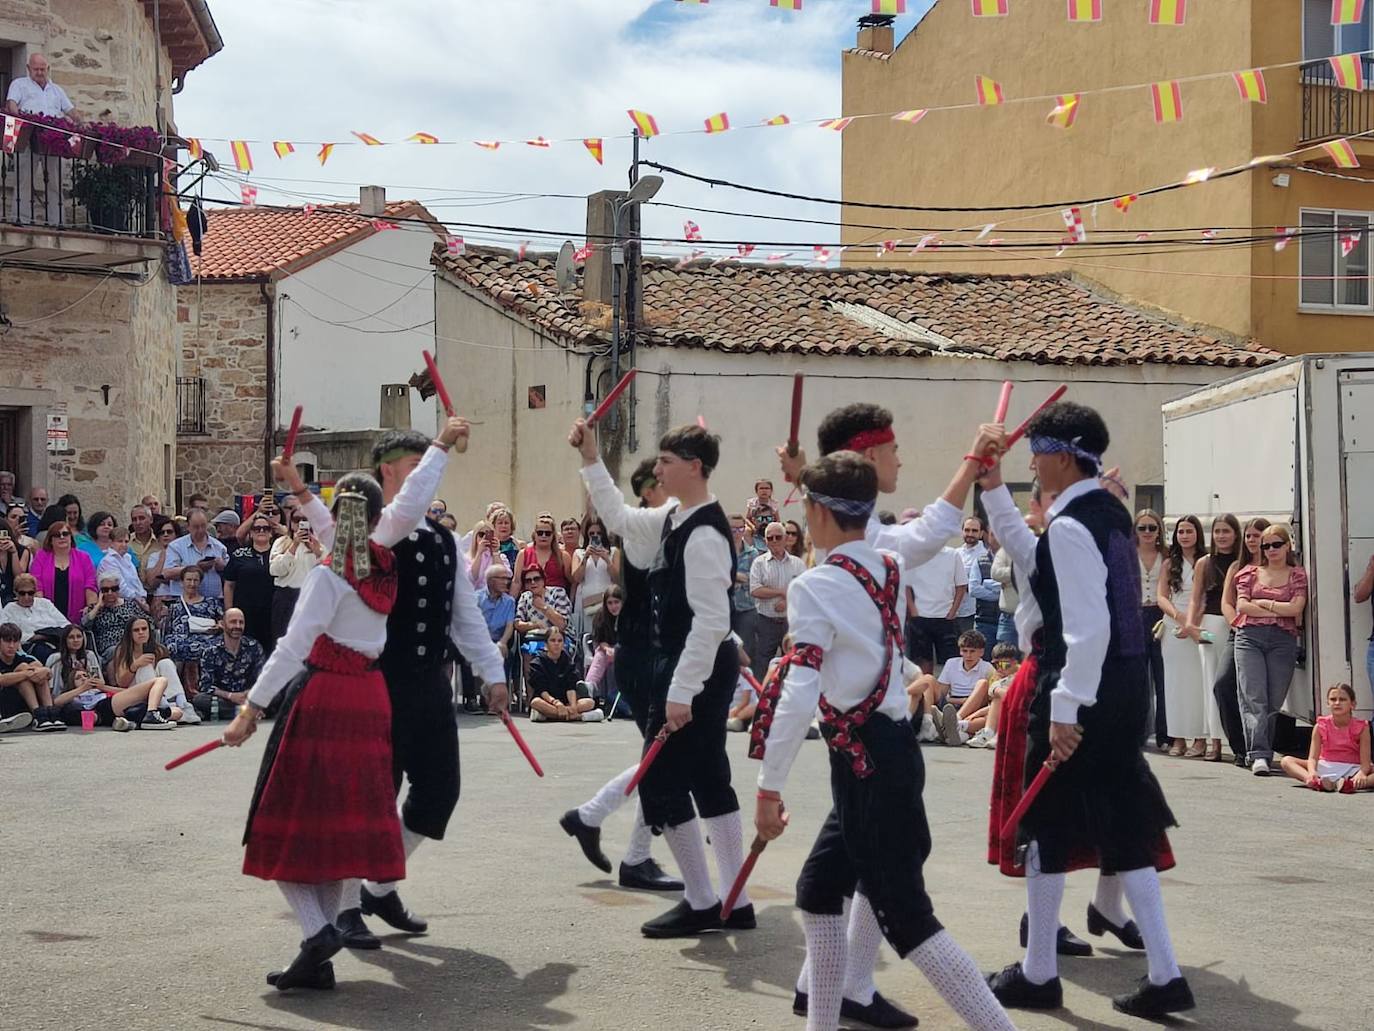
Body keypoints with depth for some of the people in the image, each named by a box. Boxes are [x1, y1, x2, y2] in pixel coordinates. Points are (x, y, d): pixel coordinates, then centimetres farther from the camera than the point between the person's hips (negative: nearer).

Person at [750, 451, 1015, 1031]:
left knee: (905, 917, -5)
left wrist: (769, 787, -14)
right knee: (819, 889, 19)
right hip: (892, 749, 9)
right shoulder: (890, 570, 7)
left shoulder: (815, 587, -14)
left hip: (865, 762, -9)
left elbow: (798, 697, -20)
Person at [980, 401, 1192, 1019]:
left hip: (1082, 688, -9)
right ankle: (1163, 976, 15)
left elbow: (1087, 627, -25)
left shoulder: (1069, 526, -18)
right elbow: (1038, 563, 25)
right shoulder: (1109, 511, 11)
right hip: (1124, 683, 9)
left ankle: (1038, 975, 17)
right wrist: (993, 490, 23)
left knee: (1046, 822, 5)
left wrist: (1064, 711, -24)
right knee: (1118, 817, 13)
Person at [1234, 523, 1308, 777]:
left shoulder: (1298, 575, 12)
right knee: (1254, 698, -13)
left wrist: (1262, 603, 2)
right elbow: (1242, 605, 3)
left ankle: (1262, 753, 3)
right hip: (1250, 637, 0)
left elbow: (1296, 608, -2)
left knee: (1274, 701, -3)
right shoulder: (1250, 573, 17)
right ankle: (1259, 755, -21)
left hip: (1283, 641, 0)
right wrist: (1279, 612, -2)